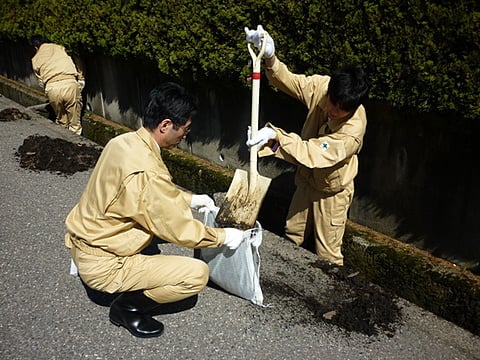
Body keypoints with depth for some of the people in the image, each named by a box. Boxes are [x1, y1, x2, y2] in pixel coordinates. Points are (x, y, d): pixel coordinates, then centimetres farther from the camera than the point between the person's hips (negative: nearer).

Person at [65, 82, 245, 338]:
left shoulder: (124, 141, -4)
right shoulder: (146, 172, -31)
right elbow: (181, 231, -21)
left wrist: (190, 199, 11)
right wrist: (223, 237, -7)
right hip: (100, 264, -9)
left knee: (172, 209, 19)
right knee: (197, 274, -13)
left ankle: (134, 283, 20)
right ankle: (127, 307, 5)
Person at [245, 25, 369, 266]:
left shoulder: (353, 129, -36)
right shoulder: (321, 86, -21)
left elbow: (312, 153, -38)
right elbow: (288, 81, -12)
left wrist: (275, 136, -47)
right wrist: (270, 57, -31)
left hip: (331, 191, -6)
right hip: (307, 180, 6)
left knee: (327, 255, 9)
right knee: (291, 237, 25)